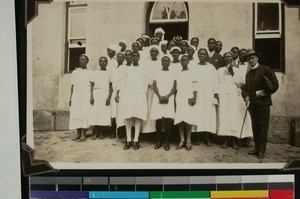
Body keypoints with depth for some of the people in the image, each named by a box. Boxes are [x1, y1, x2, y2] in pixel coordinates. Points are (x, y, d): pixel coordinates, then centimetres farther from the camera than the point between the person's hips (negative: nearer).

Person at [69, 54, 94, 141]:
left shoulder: (90, 72, 9)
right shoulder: (75, 72, 16)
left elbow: (91, 85, 2)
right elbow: (72, 86, 14)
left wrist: (91, 96, -11)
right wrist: (70, 98, 8)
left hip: (86, 96, -3)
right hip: (76, 95, 3)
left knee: (85, 114, -9)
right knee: (76, 114, -2)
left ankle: (83, 134, -9)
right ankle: (78, 133, 5)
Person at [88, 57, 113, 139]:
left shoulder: (109, 73, 9)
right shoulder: (95, 72, 12)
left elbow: (110, 87, 5)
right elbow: (92, 85, 10)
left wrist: (109, 97, -8)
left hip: (105, 93, -1)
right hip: (96, 93, 1)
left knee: (104, 113, -5)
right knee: (95, 113, -6)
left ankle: (101, 133, 2)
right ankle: (95, 133, 0)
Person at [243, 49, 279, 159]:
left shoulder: (265, 69, -3)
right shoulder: (248, 74, 16)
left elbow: (275, 84, -6)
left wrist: (264, 92, -12)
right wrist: (246, 96, 3)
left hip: (263, 103, -6)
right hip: (252, 104, 6)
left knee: (263, 127, -2)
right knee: (255, 127, 9)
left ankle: (262, 151, 2)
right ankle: (257, 148, 17)